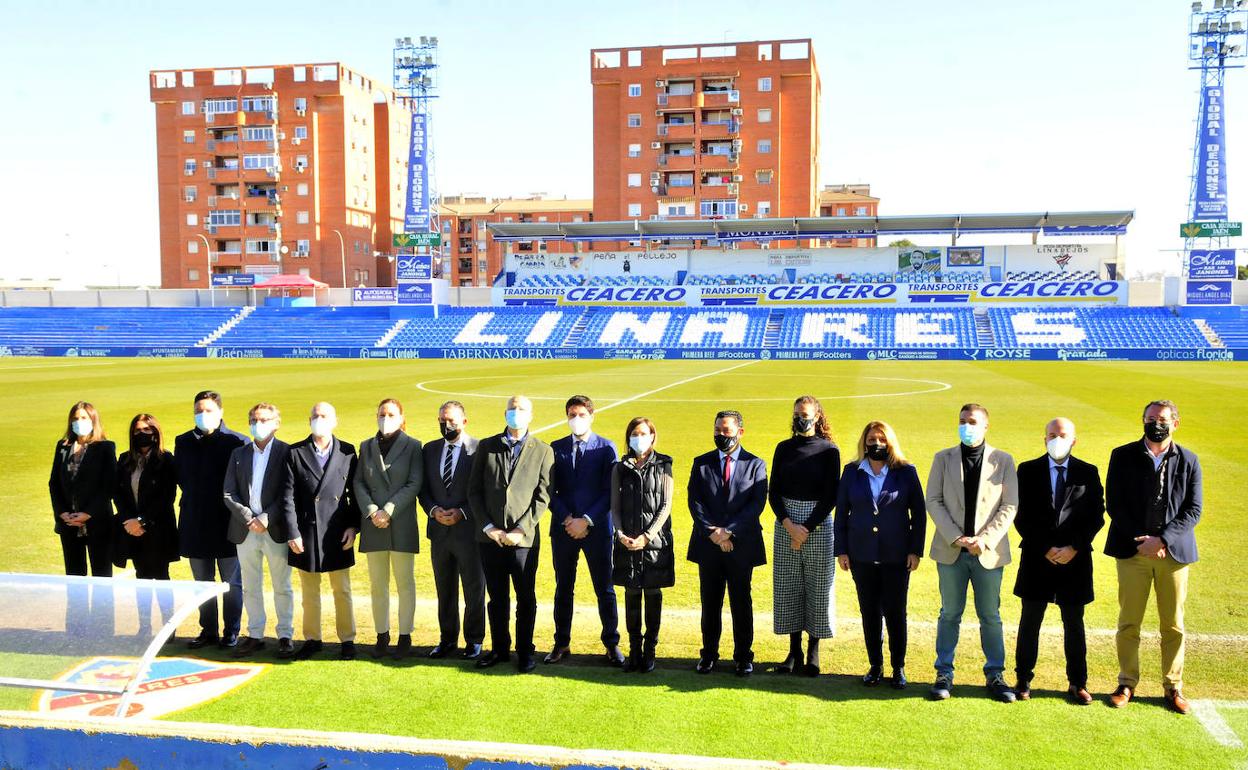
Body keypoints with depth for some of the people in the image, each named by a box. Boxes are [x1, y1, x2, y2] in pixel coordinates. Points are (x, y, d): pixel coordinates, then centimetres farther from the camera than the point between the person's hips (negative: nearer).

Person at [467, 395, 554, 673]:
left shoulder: (543, 451, 2)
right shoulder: (486, 447, 8)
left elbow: (542, 497, -3)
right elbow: (474, 491, 5)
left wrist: (521, 530, -12)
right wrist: (487, 527, -6)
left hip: (524, 537, -2)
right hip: (490, 536, 2)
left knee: (526, 598, 6)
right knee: (497, 597, 12)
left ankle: (524, 652, 18)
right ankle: (499, 648, 25)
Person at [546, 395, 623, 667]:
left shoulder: (607, 448, 1)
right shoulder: (556, 448, 7)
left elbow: (610, 491, -4)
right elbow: (550, 490, 4)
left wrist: (587, 520, -12)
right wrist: (566, 519, -9)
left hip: (597, 529, -2)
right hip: (563, 529, 2)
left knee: (605, 590, 3)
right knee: (563, 589, 10)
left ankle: (611, 644, 15)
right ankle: (561, 644, 21)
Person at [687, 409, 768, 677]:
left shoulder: (756, 464, 3)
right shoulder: (701, 463, 8)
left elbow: (757, 504, -6)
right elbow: (694, 501, 1)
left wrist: (729, 531, -15)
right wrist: (712, 532, -12)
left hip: (741, 545, -1)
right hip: (708, 544, 2)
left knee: (741, 602, 6)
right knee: (710, 602, 8)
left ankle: (743, 657, 16)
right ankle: (709, 654, 19)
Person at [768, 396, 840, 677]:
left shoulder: (829, 450, -1)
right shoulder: (784, 448, 7)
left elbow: (831, 496, -5)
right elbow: (773, 491, 4)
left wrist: (807, 528, -12)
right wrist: (789, 525, -10)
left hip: (818, 523, -3)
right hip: (785, 523, 3)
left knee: (818, 588, 1)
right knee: (788, 587, 4)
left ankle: (813, 654, 10)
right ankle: (794, 652, 13)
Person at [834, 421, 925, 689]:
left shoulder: (906, 472, 0)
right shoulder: (852, 472, 5)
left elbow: (919, 513, 2)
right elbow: (841, 513, 7)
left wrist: (915, 551, -3)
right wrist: (841, 550, 3)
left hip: (896, 556, -2)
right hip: (862, 555, 2)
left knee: (895, 612, 3)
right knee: (869, 612, 8)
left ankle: (898, 668, 17)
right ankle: (875, 666, 20)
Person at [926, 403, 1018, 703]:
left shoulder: (1003, 461, 4)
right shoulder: (943, 458, 5)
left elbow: (1009, 506, 0)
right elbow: (933, 501, 0)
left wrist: (985, 539, -12)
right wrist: (957, 538, -11)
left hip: (989, 551, 0)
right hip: (951, 550, 1)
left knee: (990, 616, 7)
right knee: (949, 614, 7)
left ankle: (995, 675, 18)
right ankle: (944, 674, 16)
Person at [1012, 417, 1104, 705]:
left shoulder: (1088, 473, 4)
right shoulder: (1028, 470, 2)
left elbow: (1096, 516, 1)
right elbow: (1021, 517, -1)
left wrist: (1074, 548, -10)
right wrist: (1045, 549, -9)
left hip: (1075, 559, 0)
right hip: (1036, 558, 0)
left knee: (1074, 624, 9)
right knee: (1029, 622, 6)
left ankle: (1077, 684, 19)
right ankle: (1023, 680, 17)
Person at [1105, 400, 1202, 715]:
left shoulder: (1188, 460, 4)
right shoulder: (1123, 456, 1)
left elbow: (1193, 510, -1)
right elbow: (1114, 505, -2)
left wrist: (1162, 540, -13)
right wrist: (1141, 541, -10)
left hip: (1174, 551, 1)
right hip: (1132, 550, -1)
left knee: (1173, 626, 8)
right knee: (1129, 622, 4)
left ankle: (1173, 687, 21)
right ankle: (1127, 683, 16)